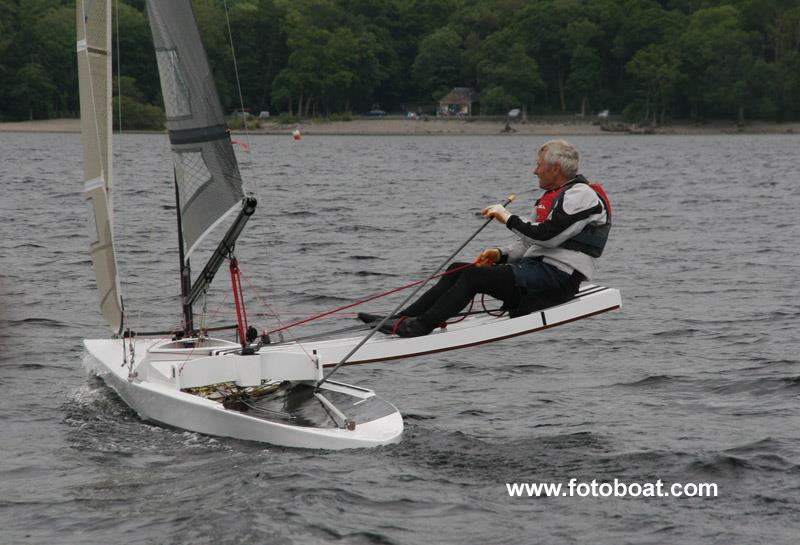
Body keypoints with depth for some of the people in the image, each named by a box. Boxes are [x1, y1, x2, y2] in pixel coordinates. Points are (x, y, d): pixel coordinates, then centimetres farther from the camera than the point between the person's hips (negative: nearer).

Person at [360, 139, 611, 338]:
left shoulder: (581, 195, -9)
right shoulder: (552, 197, 24)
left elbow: (545, 236, -21)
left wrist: (508, 218, -11)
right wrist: (502, 254, 5)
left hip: (558, 278, -10)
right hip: (536, 268, 10)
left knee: (475, 275, -22)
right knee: (458, 269, -1)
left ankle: (421, 325, -25)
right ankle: (403, 318, -8)